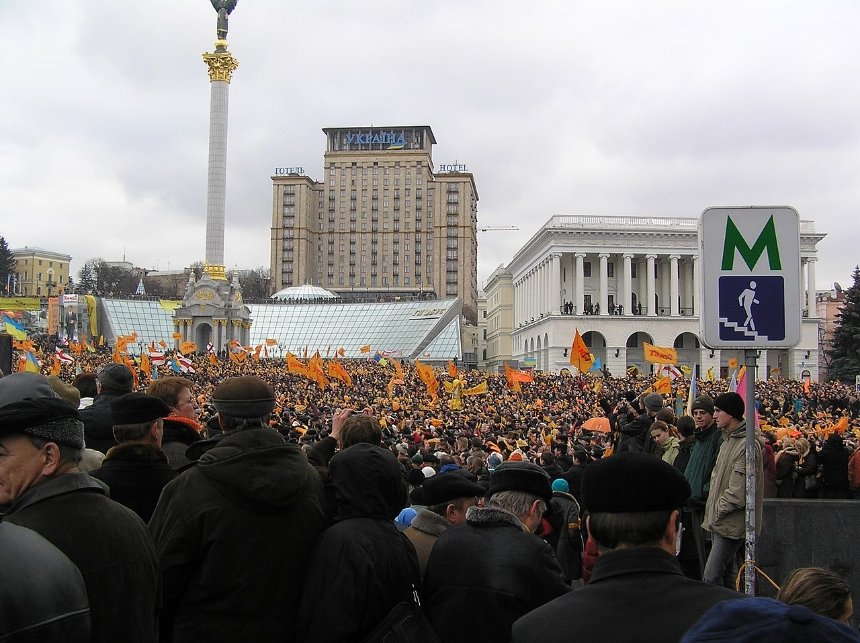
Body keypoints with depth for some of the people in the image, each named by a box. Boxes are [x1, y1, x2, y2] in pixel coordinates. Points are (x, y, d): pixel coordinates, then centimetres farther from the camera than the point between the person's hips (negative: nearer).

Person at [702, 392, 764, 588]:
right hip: (720, 521, 10)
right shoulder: (729, 441, 14)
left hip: (731, 525, -10)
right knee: (727, 574, 17)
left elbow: (739, 492, -22)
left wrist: (718, 510, -11)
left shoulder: (748, 445, -18)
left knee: (711, 577, -12)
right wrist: (713, 509, 10)